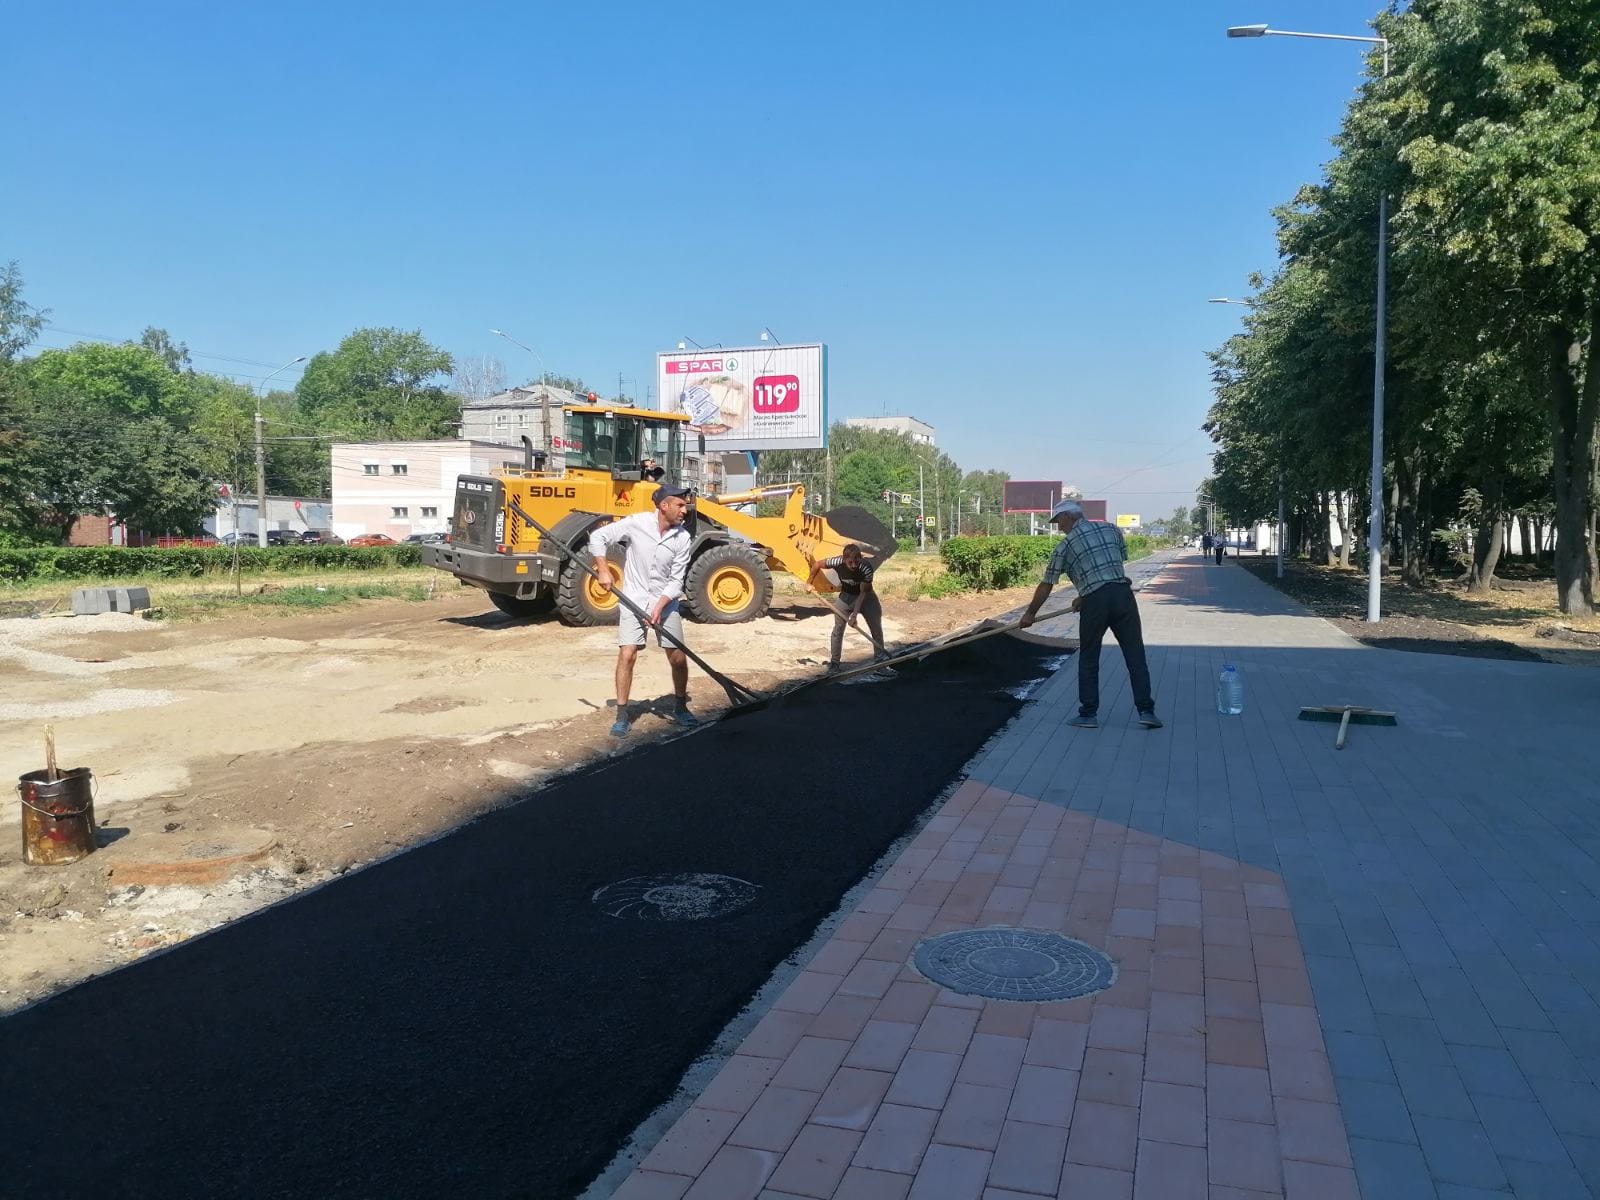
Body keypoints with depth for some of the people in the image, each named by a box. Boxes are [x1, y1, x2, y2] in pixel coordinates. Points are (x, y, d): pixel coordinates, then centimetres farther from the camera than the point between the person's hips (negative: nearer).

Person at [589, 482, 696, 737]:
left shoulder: (683, 538, -8)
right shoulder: (636, 523, -13)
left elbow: (676, 581, -7)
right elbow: (598, 537, -6)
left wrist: (659, 606, -18)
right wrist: (604, 570, -14)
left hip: (666, 602, 2)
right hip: (634, 600, -2)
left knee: (678, 658, 4)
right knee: (627, 655, -10)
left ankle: (680, 707, 26)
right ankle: (622, 714, 1)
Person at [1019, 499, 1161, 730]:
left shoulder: (1065, 545, 5)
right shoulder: (1112, 529, 17)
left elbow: (1046, 585, 10)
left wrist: (1030, 613, 22)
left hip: (1095, 601, -3)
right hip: (1123, 594, 3)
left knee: (1088, 659, 10)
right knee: (1135, 655, 6)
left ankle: (1088, 714, 12)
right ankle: (1146, 710, 4)